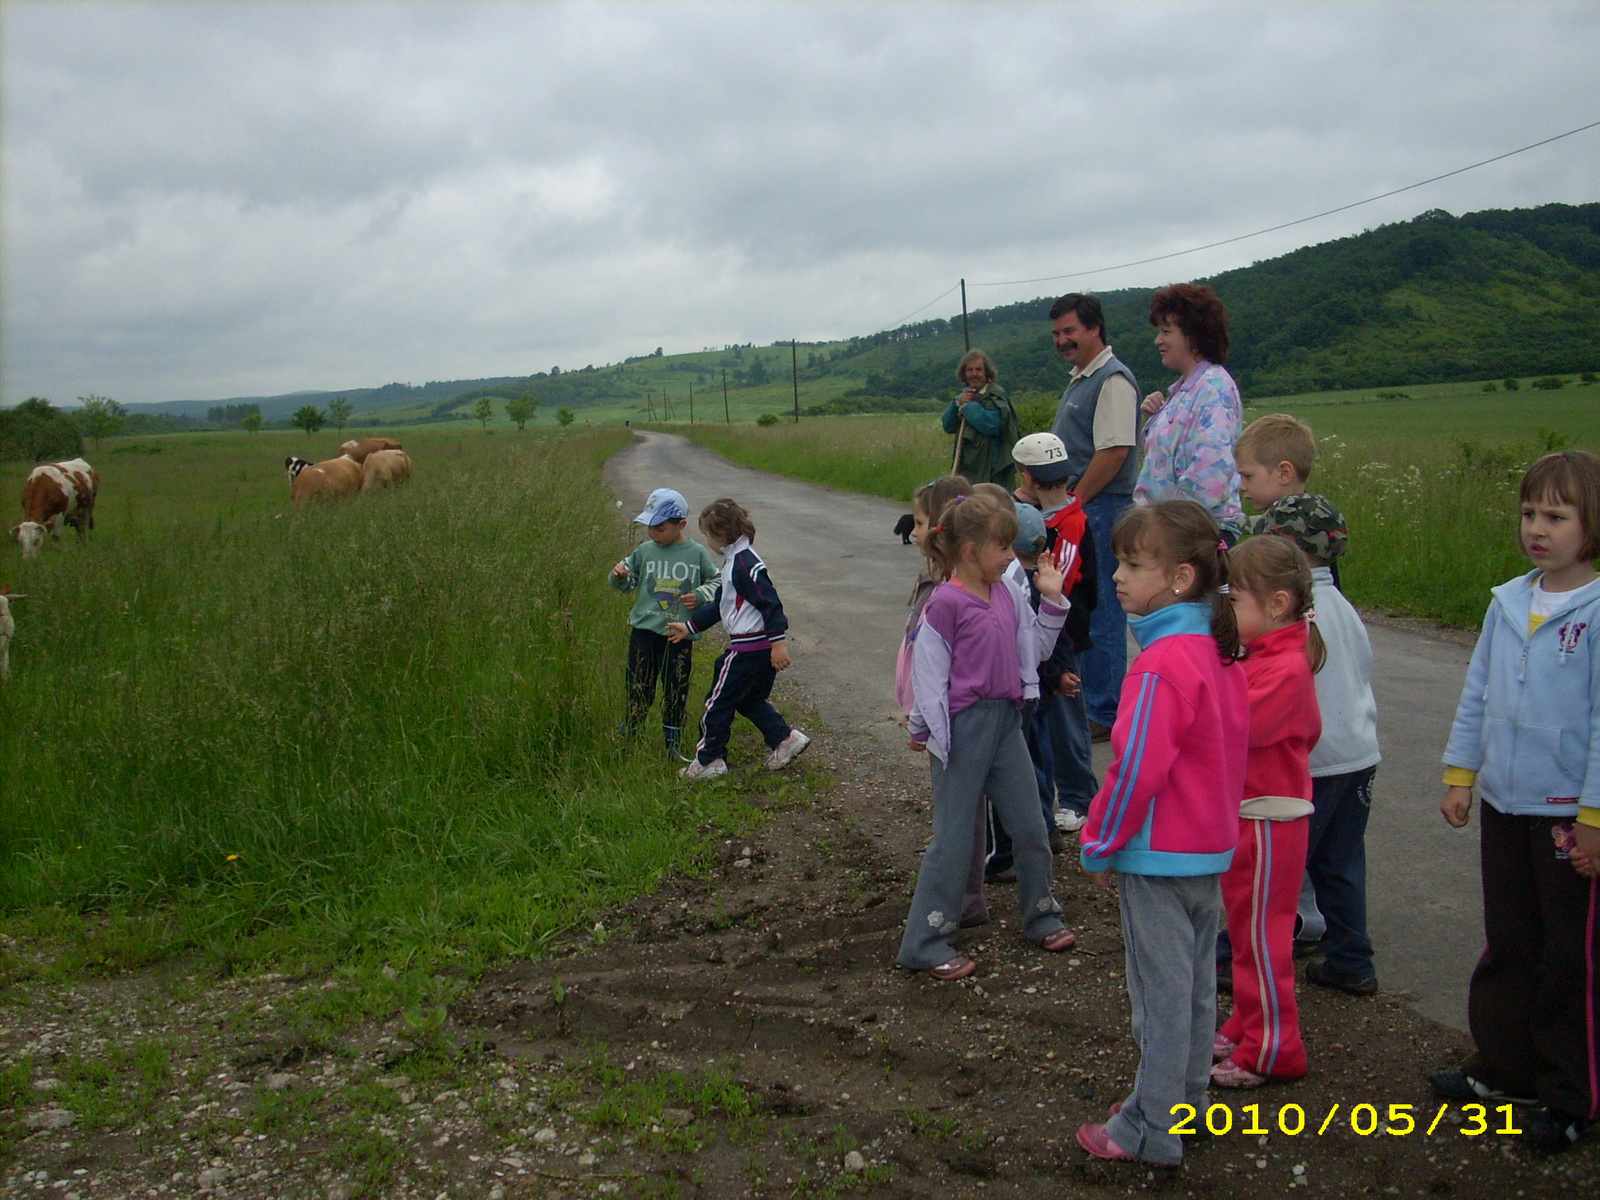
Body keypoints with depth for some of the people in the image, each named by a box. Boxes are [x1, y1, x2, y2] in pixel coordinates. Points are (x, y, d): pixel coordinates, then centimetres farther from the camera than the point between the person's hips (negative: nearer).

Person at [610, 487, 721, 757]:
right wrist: (619, 575, -8)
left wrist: (700, 595, -10)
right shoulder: (644, 551, 2)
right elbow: (628, 583, 13)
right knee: (638, 687, 8)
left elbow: (716, 582, 8)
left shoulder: (697, 553, -3)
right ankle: (629, 734, 23)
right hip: (644, 631, 1)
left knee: (675, 692, 7)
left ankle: (672, 741, 21)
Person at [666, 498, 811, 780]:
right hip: (755, 647, 10)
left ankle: (708, 761, 12)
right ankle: (785, 738, 18)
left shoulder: (745, 563, -19)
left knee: (718, 701, 2)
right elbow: (720, 604, 23)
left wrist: (778, 642, -23)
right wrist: (690, 627, 25)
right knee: (749, 699, 20)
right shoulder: (733, 561, 14)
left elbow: (770, 603, -22)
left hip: (748, 648, -10)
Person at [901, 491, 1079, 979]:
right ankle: (924, 944, 10)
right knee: (954, 837, -1)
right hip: (965, 726, -7)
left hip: (1006, 721, 7)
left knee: (1031, 828, 14)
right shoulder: (946, 603, -14)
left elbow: (1035, 647, 17)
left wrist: (1052, 599, 7)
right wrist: (924, 731, -8)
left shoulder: (1008, 594, 7)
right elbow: (929, 671, -11)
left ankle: (1041, 917, 34)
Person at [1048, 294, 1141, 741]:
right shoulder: (1079, 380, 19)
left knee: (1100, 614, -4)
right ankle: (1078, 699, 24)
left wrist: (1074, 501, -15)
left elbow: (1114, 452, -21)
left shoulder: (1112, 380, -13)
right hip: (1077, 510, 10)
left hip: (1100, 509, -10)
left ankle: (1104, 715, 3)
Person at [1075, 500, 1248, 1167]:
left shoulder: (1162, 666, -23)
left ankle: (1151, 1132, 15)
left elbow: (1136, 770, -25)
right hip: (1210, 848, 9)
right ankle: (1188, 1098, 35)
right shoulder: (1218, 652, 5)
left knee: (1161, 991, 2)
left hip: (1158, 855, -9)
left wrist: (1099, 845, -13)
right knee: (1195, 981, 20)